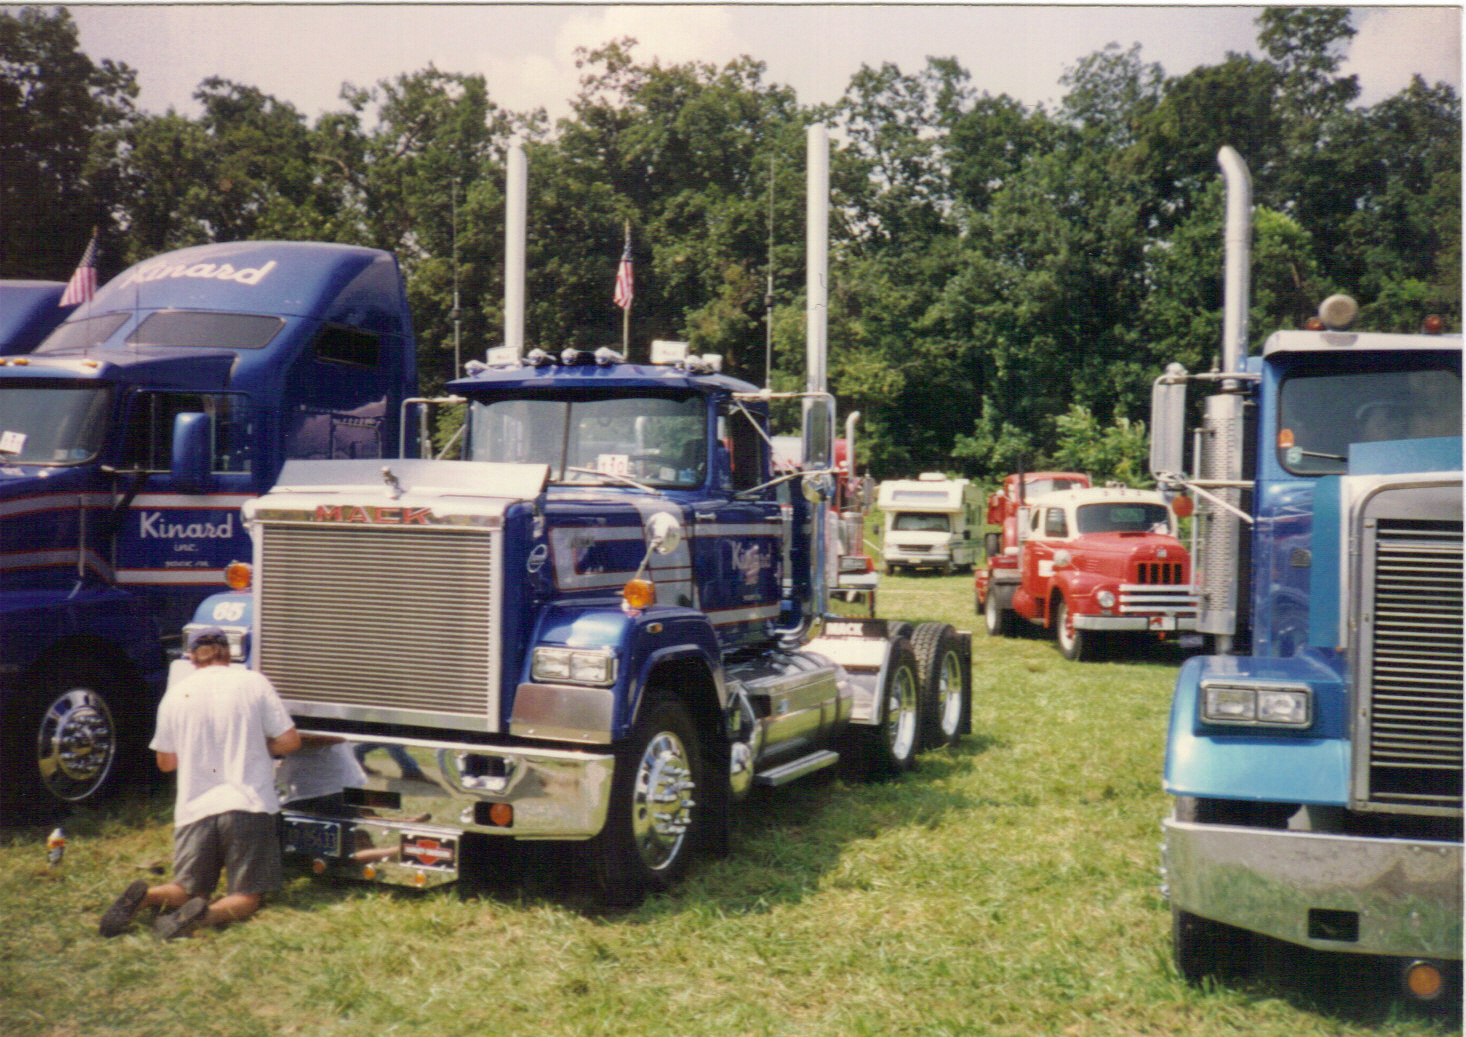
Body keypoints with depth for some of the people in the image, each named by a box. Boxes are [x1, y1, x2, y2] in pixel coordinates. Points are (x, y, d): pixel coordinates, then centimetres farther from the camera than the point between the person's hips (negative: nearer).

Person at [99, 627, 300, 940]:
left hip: (195, 808, 2)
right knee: (248, 897, 5)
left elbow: (166, 762, 13)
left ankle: (146, 896, -13)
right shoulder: (254, 682, 1)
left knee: (189, 889, 17)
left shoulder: (176, 694, 6)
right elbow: (289, 740, 0)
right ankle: (207, 914, -25)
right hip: (249, 805, -2)